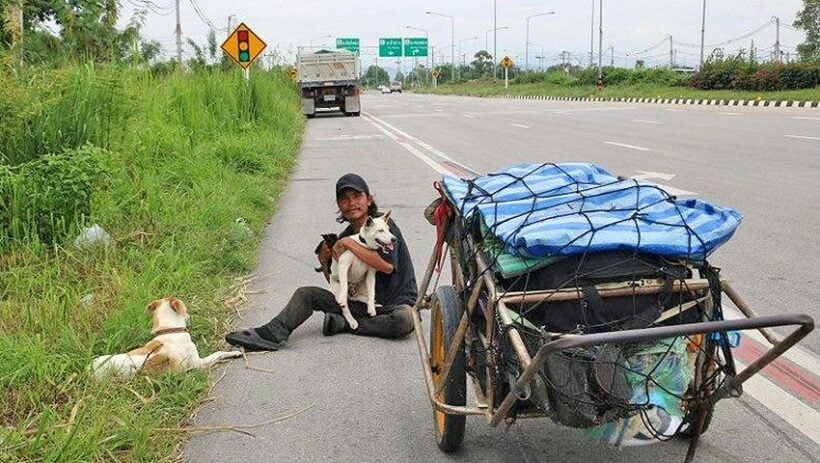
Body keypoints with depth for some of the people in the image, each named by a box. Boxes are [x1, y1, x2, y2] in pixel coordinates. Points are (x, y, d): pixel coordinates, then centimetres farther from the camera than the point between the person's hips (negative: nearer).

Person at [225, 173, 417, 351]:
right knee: (307, 294, -4)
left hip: (396, 302, -6)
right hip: (364, 301, 6)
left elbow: (387, 266, -26)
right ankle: (273, 334, -15)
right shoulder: (345, 236, 9)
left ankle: (346, 324, -22)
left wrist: (350, 244, -20)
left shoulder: (383, 223, -10)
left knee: (403, 320, -40)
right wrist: (325, 262, -6)